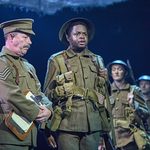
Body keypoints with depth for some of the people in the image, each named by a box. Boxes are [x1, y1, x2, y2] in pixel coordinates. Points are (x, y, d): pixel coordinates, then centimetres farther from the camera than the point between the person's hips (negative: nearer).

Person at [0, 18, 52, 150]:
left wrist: (48, 109, -2)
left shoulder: (27, 66, 21)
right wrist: (37, 113, -12)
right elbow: (11, 95, -20)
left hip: (29, 134, 9)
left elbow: (38, 93, 20)